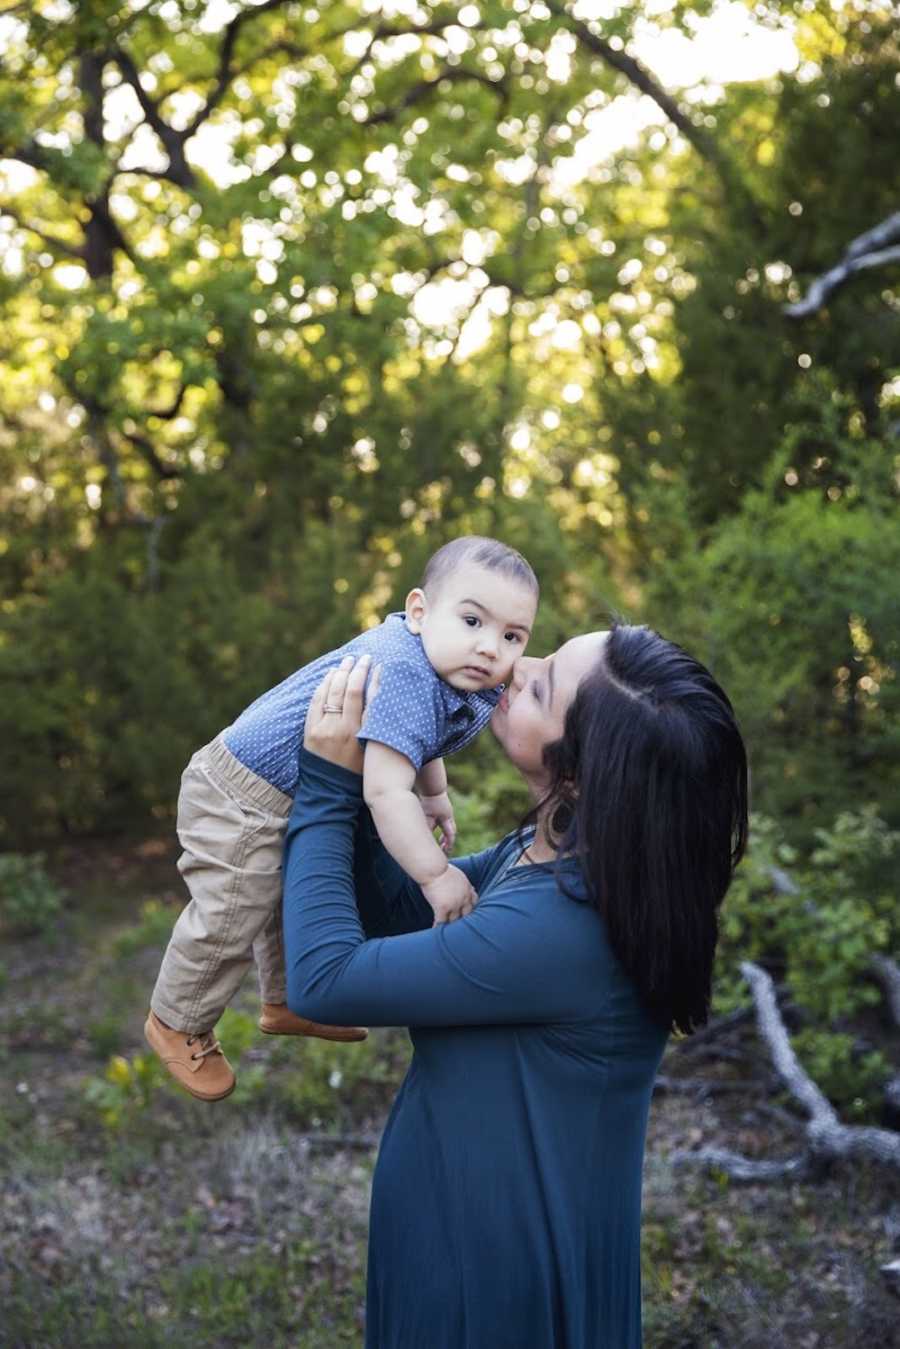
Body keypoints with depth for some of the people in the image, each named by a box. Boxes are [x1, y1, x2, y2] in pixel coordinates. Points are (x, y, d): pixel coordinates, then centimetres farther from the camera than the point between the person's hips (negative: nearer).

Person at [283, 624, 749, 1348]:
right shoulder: (560, 853, -8)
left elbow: (324, 977, -25)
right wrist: (355, 783, -8)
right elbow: (399, 913, 4)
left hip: (497, 1254, -7)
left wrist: (326, 788, -18)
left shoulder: (559, 928, -35)